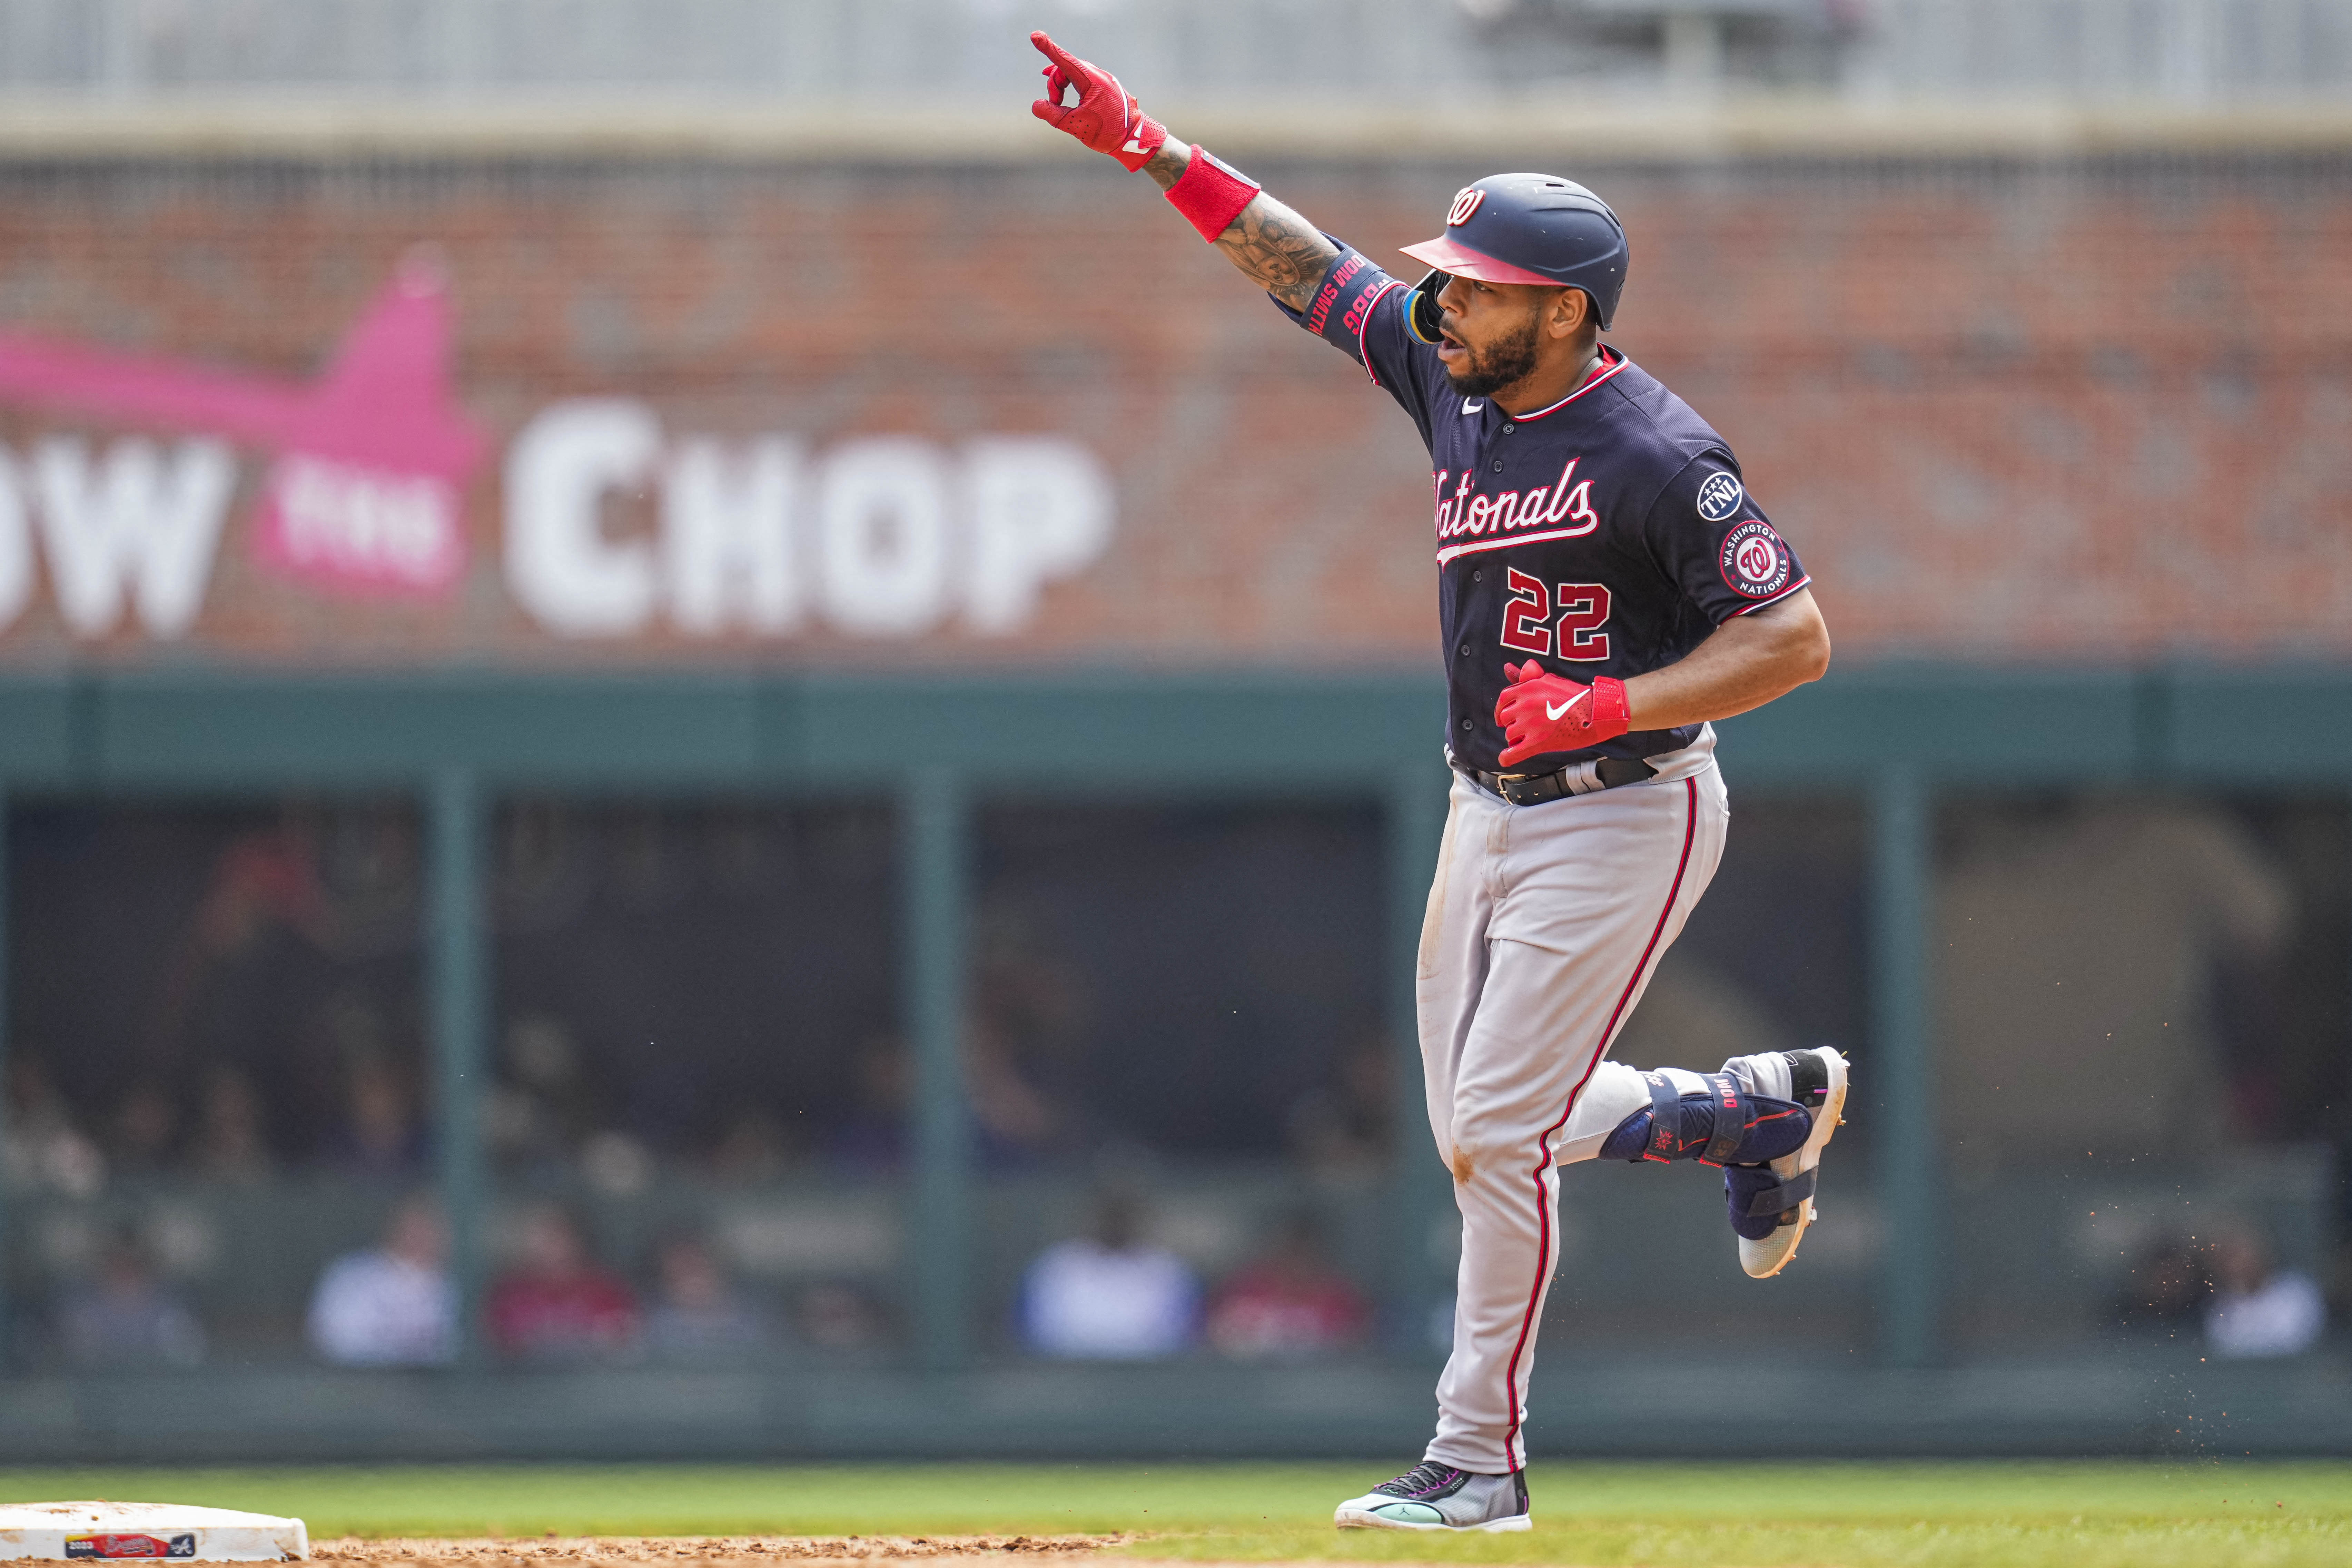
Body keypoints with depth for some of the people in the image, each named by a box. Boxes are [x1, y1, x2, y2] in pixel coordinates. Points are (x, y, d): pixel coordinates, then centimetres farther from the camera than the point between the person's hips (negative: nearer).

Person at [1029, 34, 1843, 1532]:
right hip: (1491, 811, 8)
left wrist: (1604, 707, -28)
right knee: (1481, 1130, 16)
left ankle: (1480, 1458, 0)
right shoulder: (1452, 376, 1)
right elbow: (1300, 263, 9)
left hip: (1625, 815, -8)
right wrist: (1153, 149, 0)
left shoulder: (1657, 453, -21)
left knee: (1495, 1132, -10)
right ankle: (1771, 1105, 36)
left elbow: (1796, 636, -21)